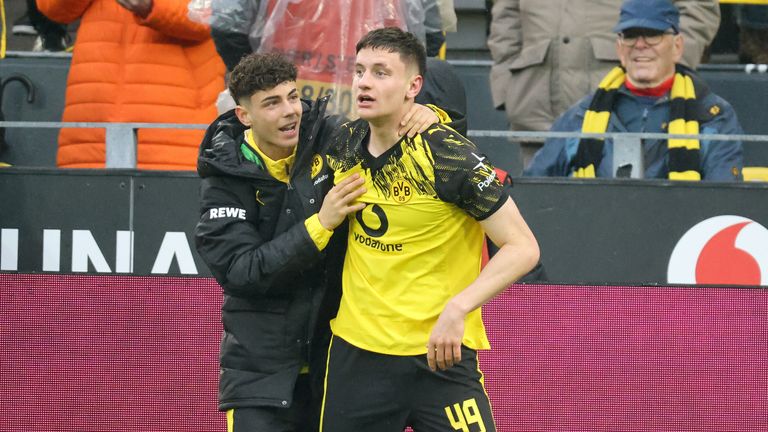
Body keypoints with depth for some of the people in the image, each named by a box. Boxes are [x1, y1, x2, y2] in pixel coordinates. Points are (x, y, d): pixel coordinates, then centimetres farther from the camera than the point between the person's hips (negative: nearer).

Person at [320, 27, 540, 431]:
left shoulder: (450, 156, -15)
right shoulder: (345, 145, 3)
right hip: (356, 350, 5)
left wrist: (458, 308, -24)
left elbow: (523, 247, -15)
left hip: (440, 353, -5)